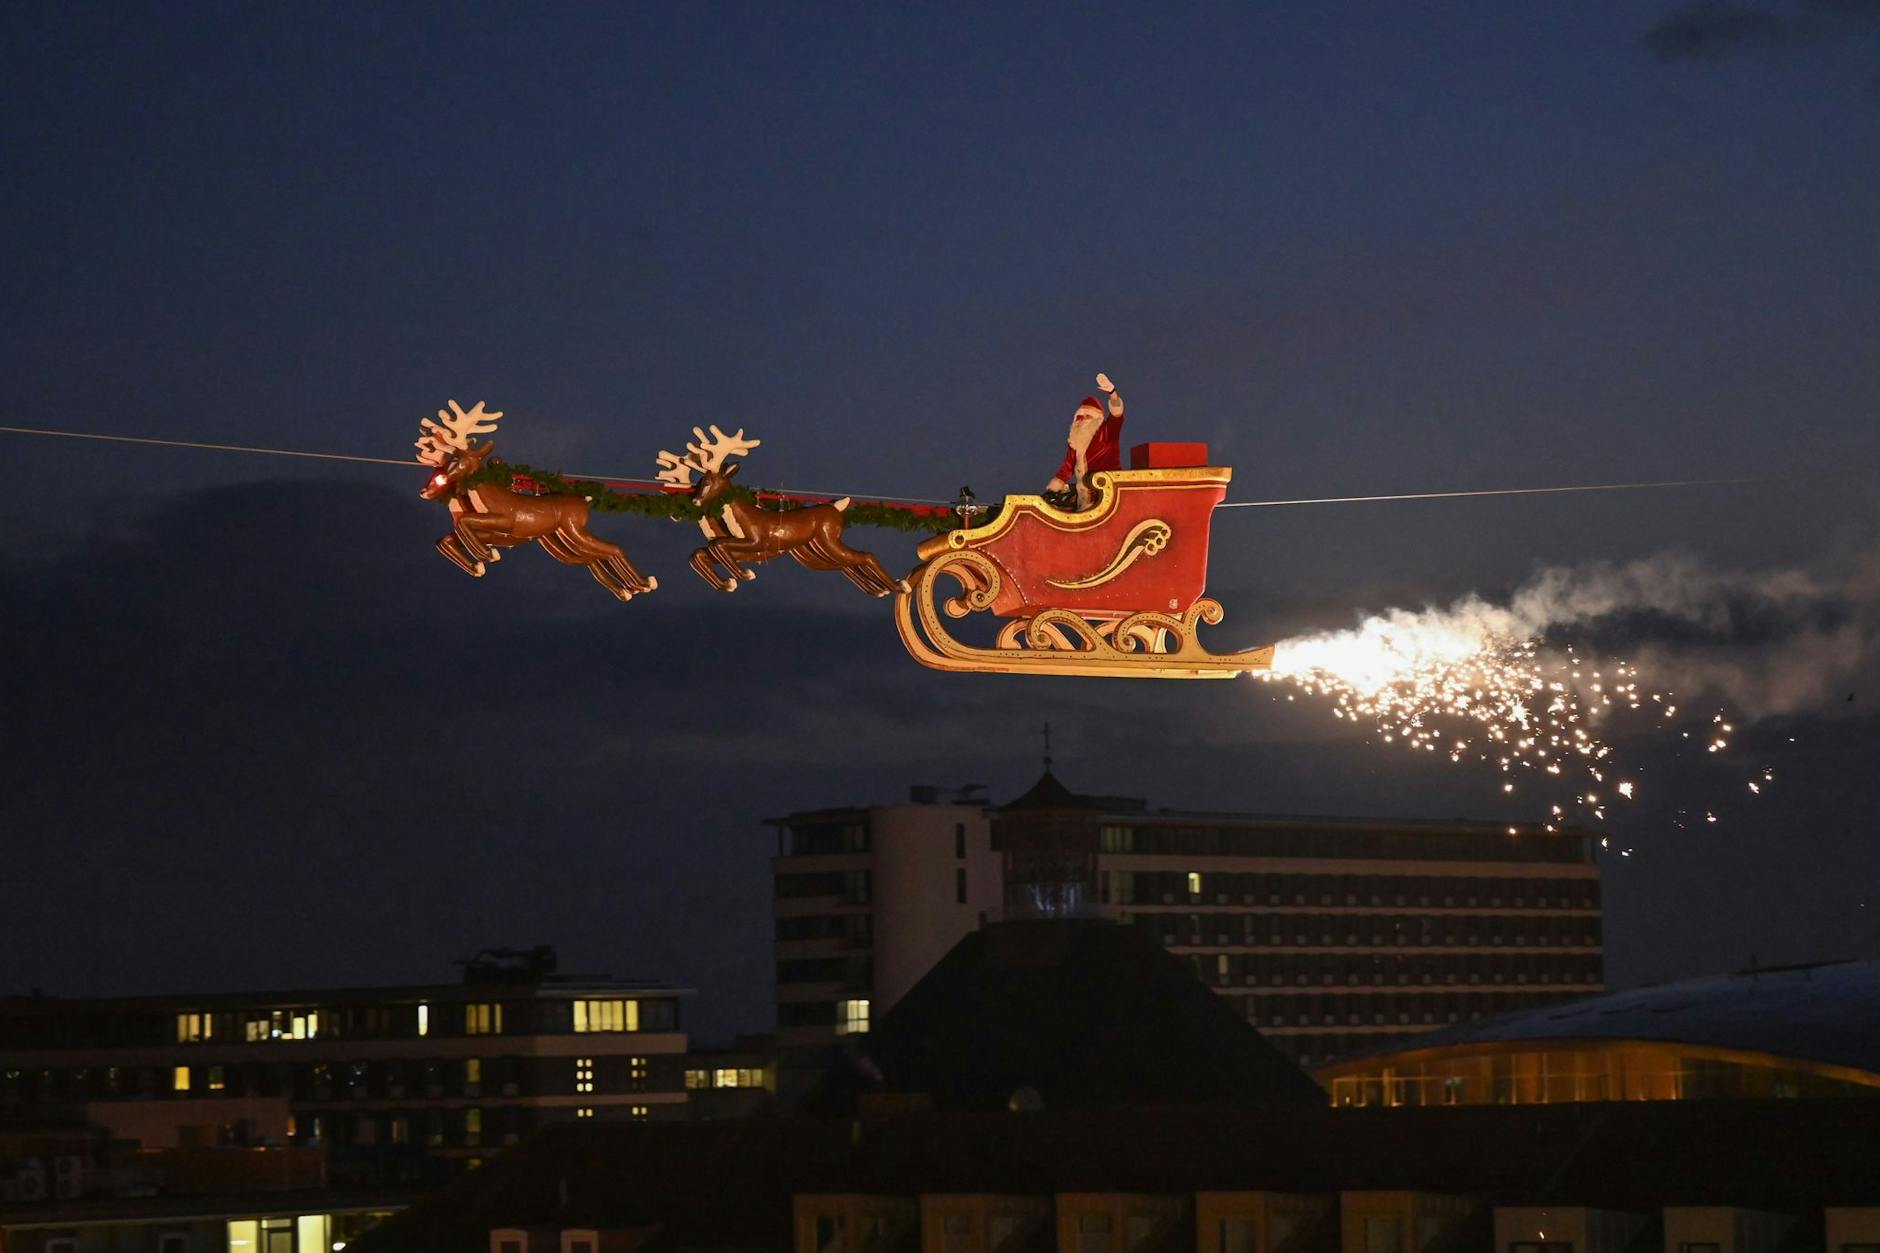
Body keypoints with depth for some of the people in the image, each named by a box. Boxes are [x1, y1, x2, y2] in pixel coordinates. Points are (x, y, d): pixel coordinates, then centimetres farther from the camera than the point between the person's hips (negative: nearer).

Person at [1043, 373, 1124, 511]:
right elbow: (1068, 466, 13)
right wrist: (1052, 489, 3)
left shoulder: (1107, 431, -1)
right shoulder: (1076, 441, 15)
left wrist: (1112, 392, -39)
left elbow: (1117, 413, -19)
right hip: (1086, 490, 6)